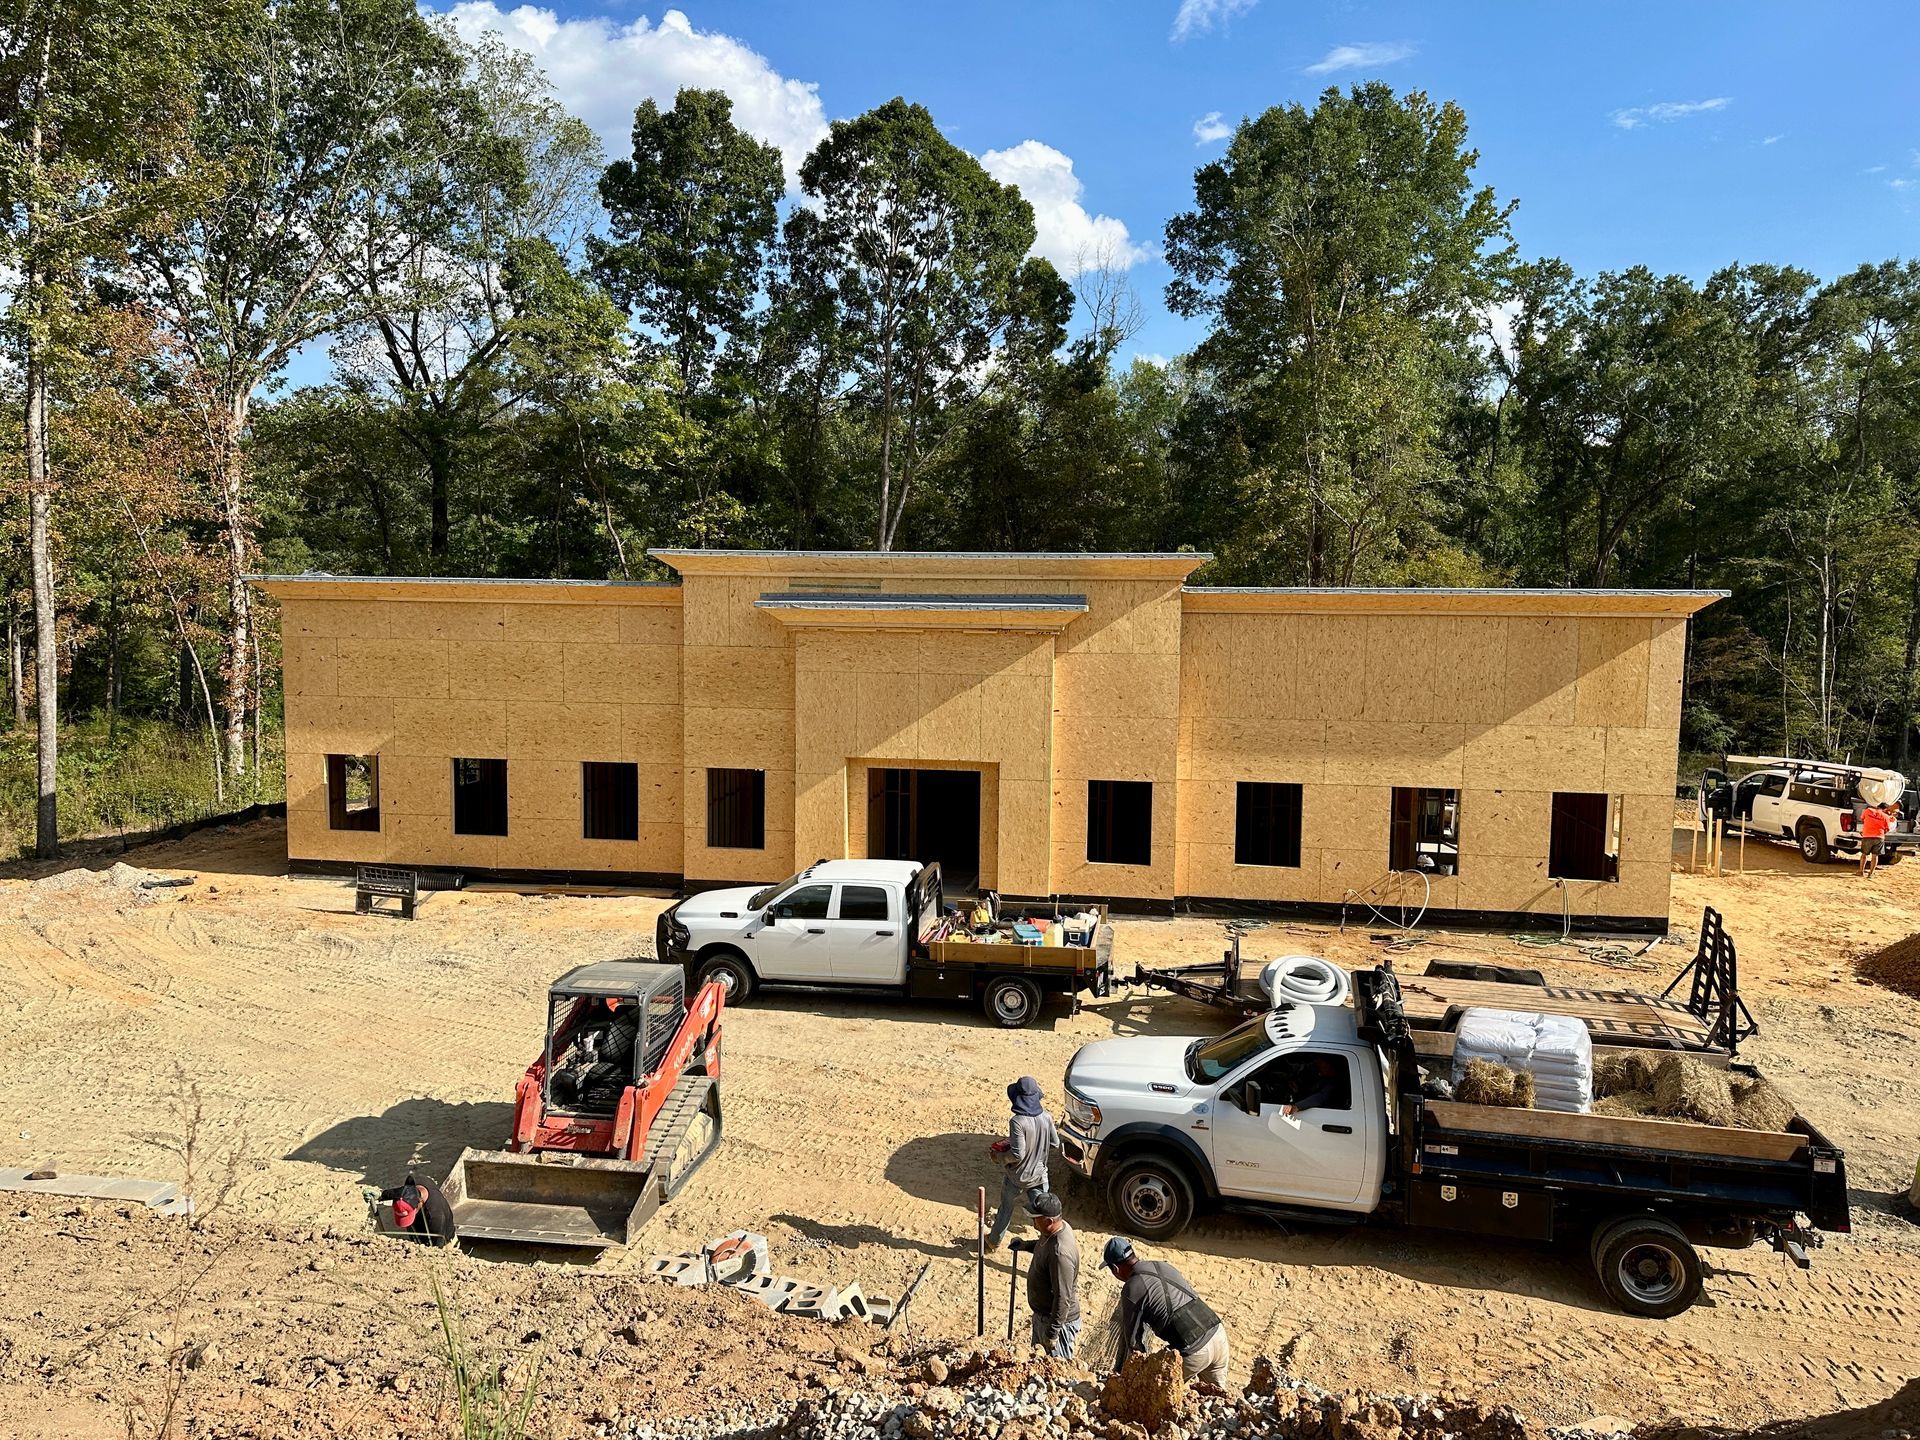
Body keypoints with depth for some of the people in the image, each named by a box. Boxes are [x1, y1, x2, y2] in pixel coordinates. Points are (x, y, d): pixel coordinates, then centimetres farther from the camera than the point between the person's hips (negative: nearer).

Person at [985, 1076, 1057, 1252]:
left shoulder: (1017, 1122, -27)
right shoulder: (1046, 1118, -10)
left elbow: (1017, 1154, -26)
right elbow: (1055, 1145, 1)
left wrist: (999, 1156, -9)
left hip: (1017, 1178, -3)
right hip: (1039, 1176, 3)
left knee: (1005, 1209, 21)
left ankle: (994, 1241, 41)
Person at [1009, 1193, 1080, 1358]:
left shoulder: (1060, 1253, -35)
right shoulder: (1053, 1232, -7)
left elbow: (1063, 1298, -30)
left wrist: (1052, 1334, -23)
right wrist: (1026, 1245, 2)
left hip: (1058, 1320, -9)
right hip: (1042, 1314, 9)